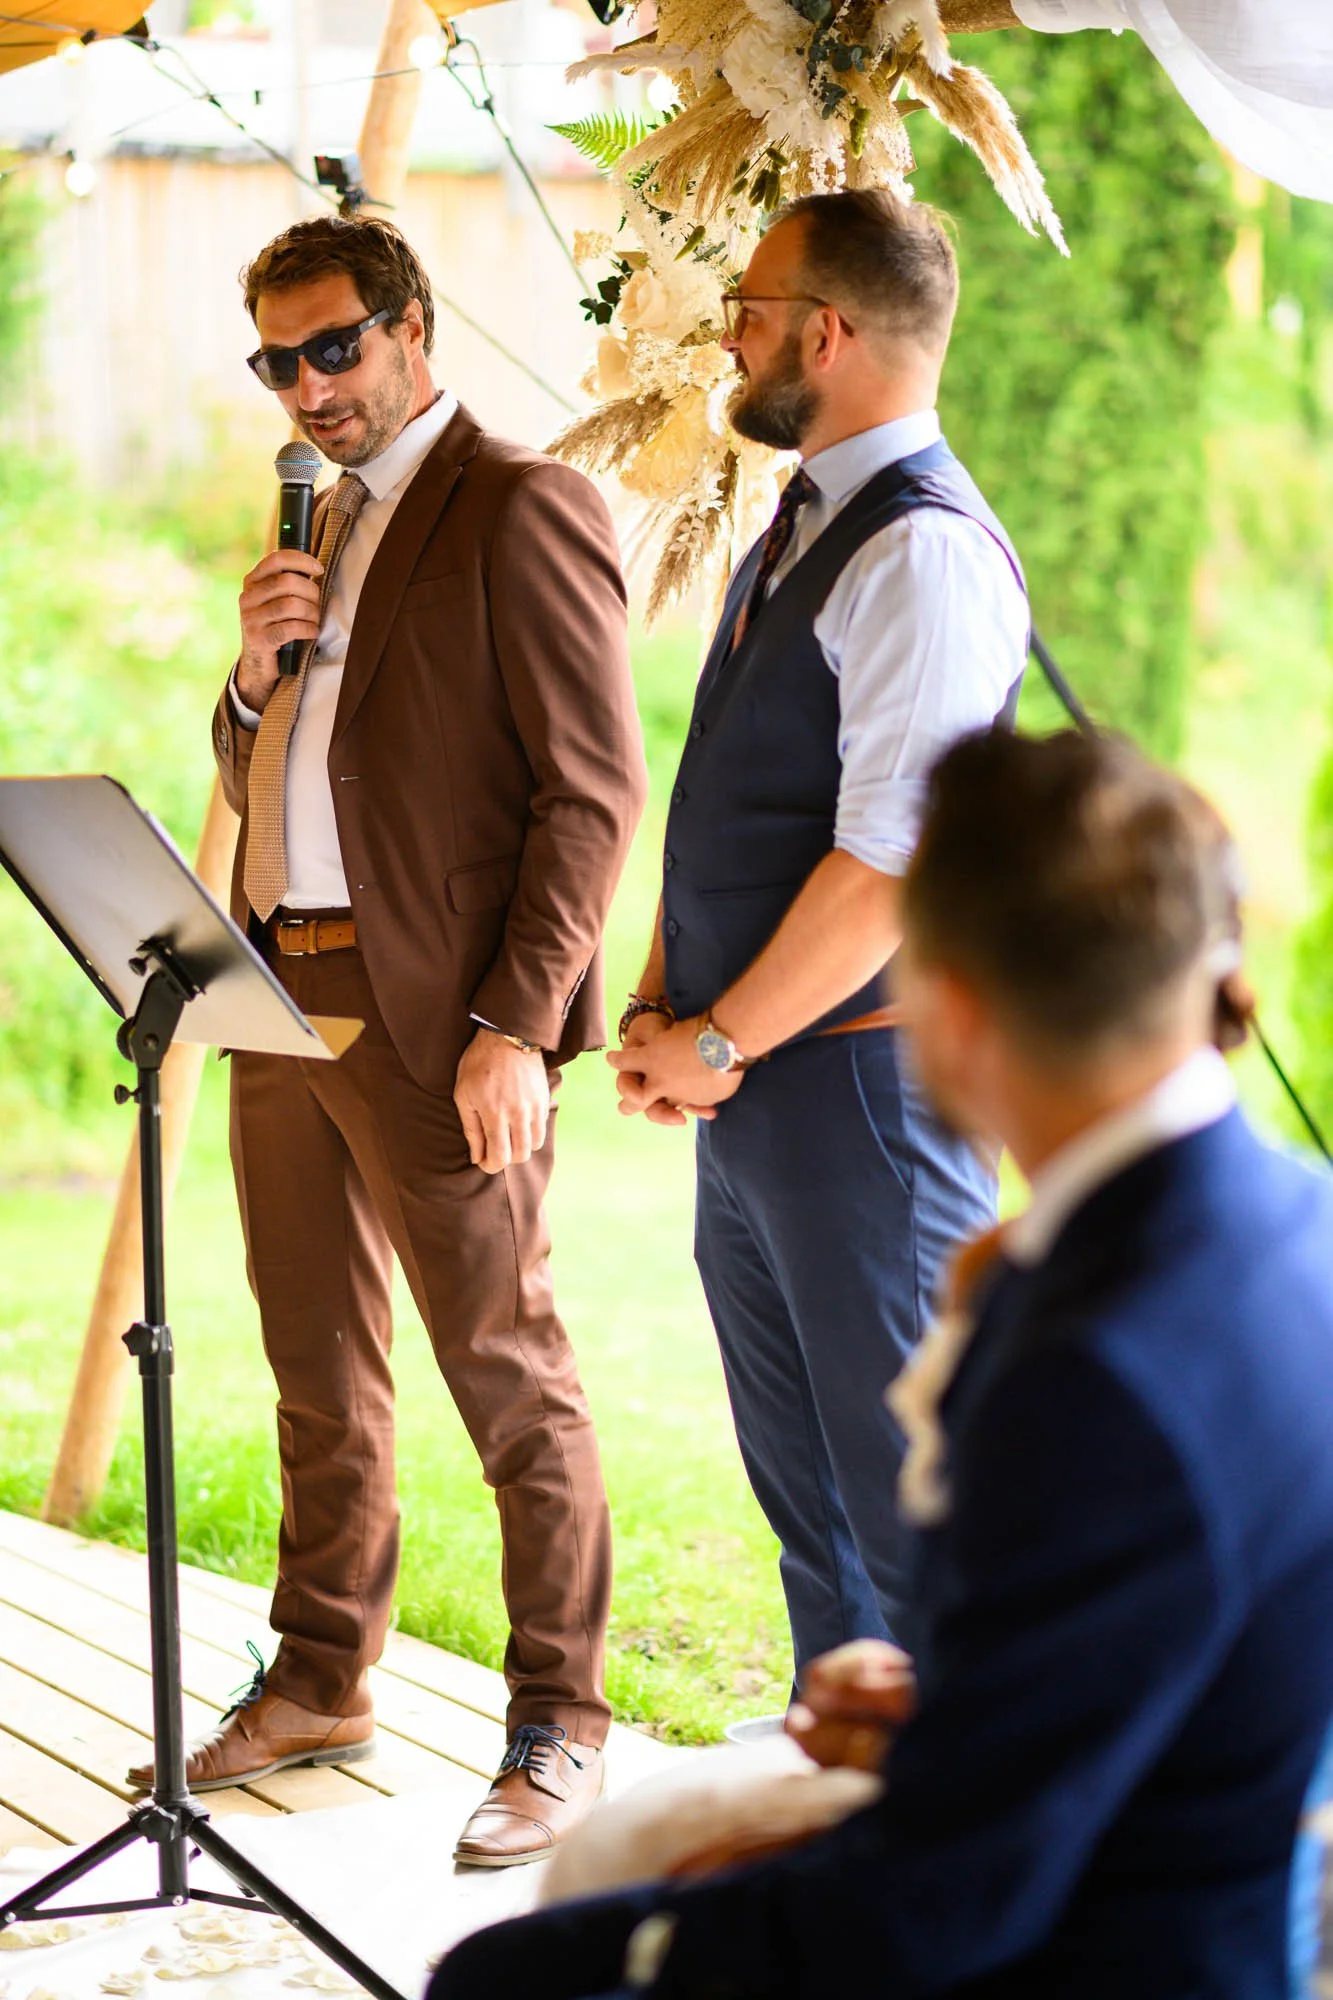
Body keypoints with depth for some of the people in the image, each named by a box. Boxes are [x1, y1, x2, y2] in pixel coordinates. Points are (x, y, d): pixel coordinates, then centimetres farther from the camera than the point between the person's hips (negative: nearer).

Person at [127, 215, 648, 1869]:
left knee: (508, 1374, -3)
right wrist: (259, 668, 0)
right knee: (319, 1370, 15)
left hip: (436, 1017, -8)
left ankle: (560, 1729, 5)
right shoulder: (331, 520, 19)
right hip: (285, 990, 8)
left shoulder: (522, 508, -7)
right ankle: (319, 1684, 26)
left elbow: (591, 792, -13)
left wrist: (518, 1026, -19)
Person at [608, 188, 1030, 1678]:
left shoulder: (923, 553, -17)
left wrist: (721, 1042, -14)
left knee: (910, 1499, -4)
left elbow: (887, 862, -22)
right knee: (801, 1490, 16)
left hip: (860, 1087, -10)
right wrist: (659, 1008, 8)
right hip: (748, 1097, 10)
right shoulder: (797, 534, 15)